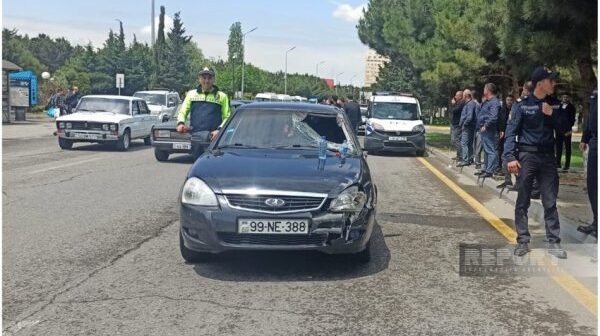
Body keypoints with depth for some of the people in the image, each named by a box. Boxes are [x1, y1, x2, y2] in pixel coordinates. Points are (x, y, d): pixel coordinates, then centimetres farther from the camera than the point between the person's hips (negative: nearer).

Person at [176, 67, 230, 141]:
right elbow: (183, 112, 18)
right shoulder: (191, 94, 19)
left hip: (213, 137, -2)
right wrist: (180, 123, -4)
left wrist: (219, 130, -11)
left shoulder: (222, 96, 12)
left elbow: (227, 117, 6)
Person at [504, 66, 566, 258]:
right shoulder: (523, 105, -5)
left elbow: (563, 129, 9)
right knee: (523, 201, 3)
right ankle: (522, 241, 11)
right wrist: (510, 157, -17)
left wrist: (552, 115, -8)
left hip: (548, 156, 4)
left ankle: (554, 242, 11)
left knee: (550, 202, 5)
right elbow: (511, 132, -7)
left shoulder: (555, 104, 7)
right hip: (527, 156, -3)